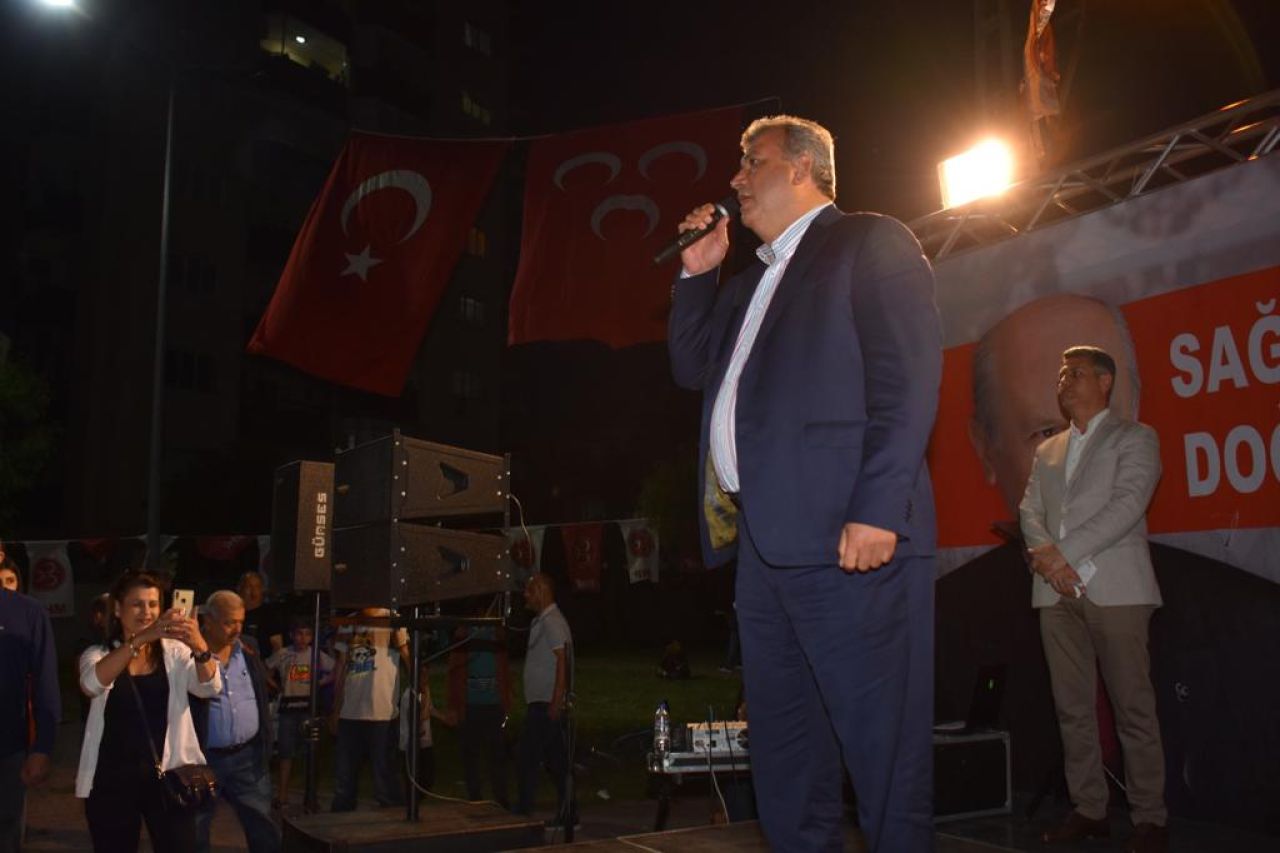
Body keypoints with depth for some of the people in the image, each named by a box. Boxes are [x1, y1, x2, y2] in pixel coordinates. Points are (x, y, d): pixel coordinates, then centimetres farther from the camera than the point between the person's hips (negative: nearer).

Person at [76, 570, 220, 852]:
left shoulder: (174, 652, 4)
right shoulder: (98, 654, 3)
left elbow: (210, 688, -13)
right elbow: (92, 684, -21)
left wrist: (200, 646, -34)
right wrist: (140, 638, -35)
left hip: (168, 776, 0)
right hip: (112, 780, 0)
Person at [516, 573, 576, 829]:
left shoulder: (552, 622, -12)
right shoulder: (541, 621, 18)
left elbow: (562, 663, -20)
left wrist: (556, 703, -24)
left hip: (547, 704, -10)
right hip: (540, 703, 10)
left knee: (529, 758, -7)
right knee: (556, 761, 11)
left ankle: (523, 813, -3)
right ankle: (567, 815, 15)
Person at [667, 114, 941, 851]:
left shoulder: (872, 242, 0)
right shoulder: (752, 282, 25)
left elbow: (908, 381, -11)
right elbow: (693, 367, 27)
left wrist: (877, 510, -20)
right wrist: (697, 274, 17)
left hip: (845, 536, -8)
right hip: (765, 540, 8)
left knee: (883, 745, -3)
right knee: (783, 748, 13)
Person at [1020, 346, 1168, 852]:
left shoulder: (1135, 438, 6)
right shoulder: (1047, 450, 22)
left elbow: (1128, 503, -9)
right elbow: (1029, 511, 12)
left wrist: (1063, 552, -15)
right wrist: (1047, 560, -9)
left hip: (1114, 588, -5)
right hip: (1056, 593, 5)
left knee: (1133, 708, -4)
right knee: (1073, 708, 6)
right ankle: (1088, 810, 13)